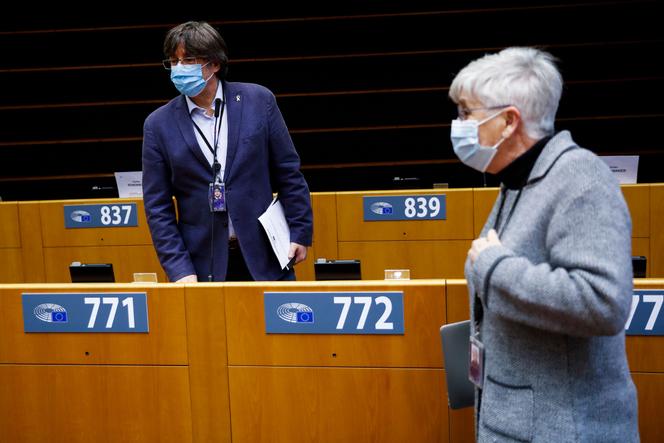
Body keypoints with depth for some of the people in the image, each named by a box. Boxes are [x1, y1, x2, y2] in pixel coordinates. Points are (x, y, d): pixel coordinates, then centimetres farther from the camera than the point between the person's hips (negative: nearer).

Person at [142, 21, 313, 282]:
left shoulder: (258, 100, 0)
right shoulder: (158, 125, 0)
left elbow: (288, 172, 3)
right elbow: (157, 207, 1)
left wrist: (300, 233, 0)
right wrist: (179, 270, -6)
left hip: (265, 258, 0)